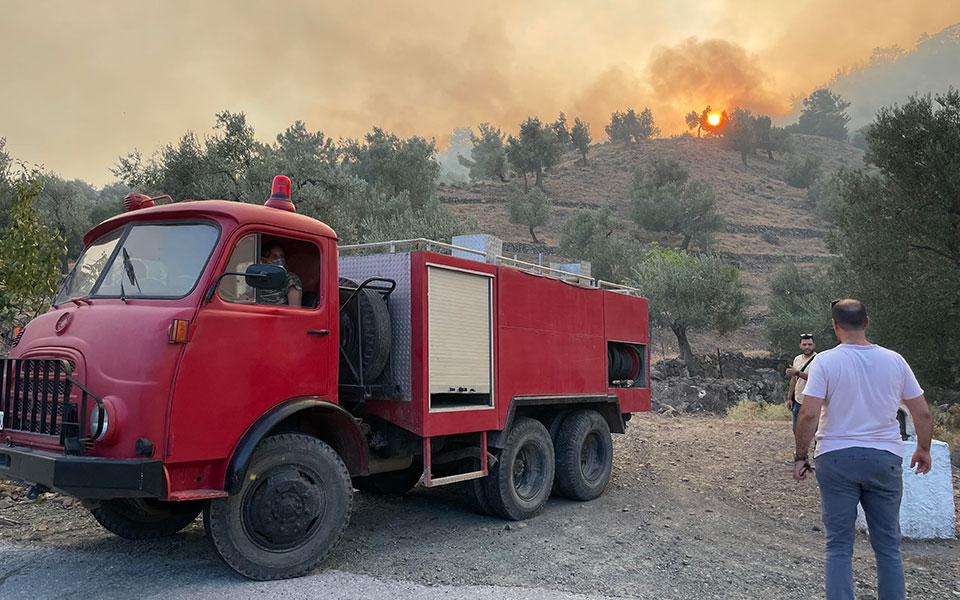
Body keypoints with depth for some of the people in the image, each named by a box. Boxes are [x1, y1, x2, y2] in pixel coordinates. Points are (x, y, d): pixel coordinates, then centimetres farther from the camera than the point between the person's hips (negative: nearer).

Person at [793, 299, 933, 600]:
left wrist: (800, 456, -4)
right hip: (885, 460, 3)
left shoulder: (825, 361, -9)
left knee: (839, 546, 6)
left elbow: (809, 414, -15)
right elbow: (923, 413, 6)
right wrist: (923, 450, 22)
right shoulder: (894, 360, 1)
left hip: (836, 459, -2)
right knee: (888, 546, 13)